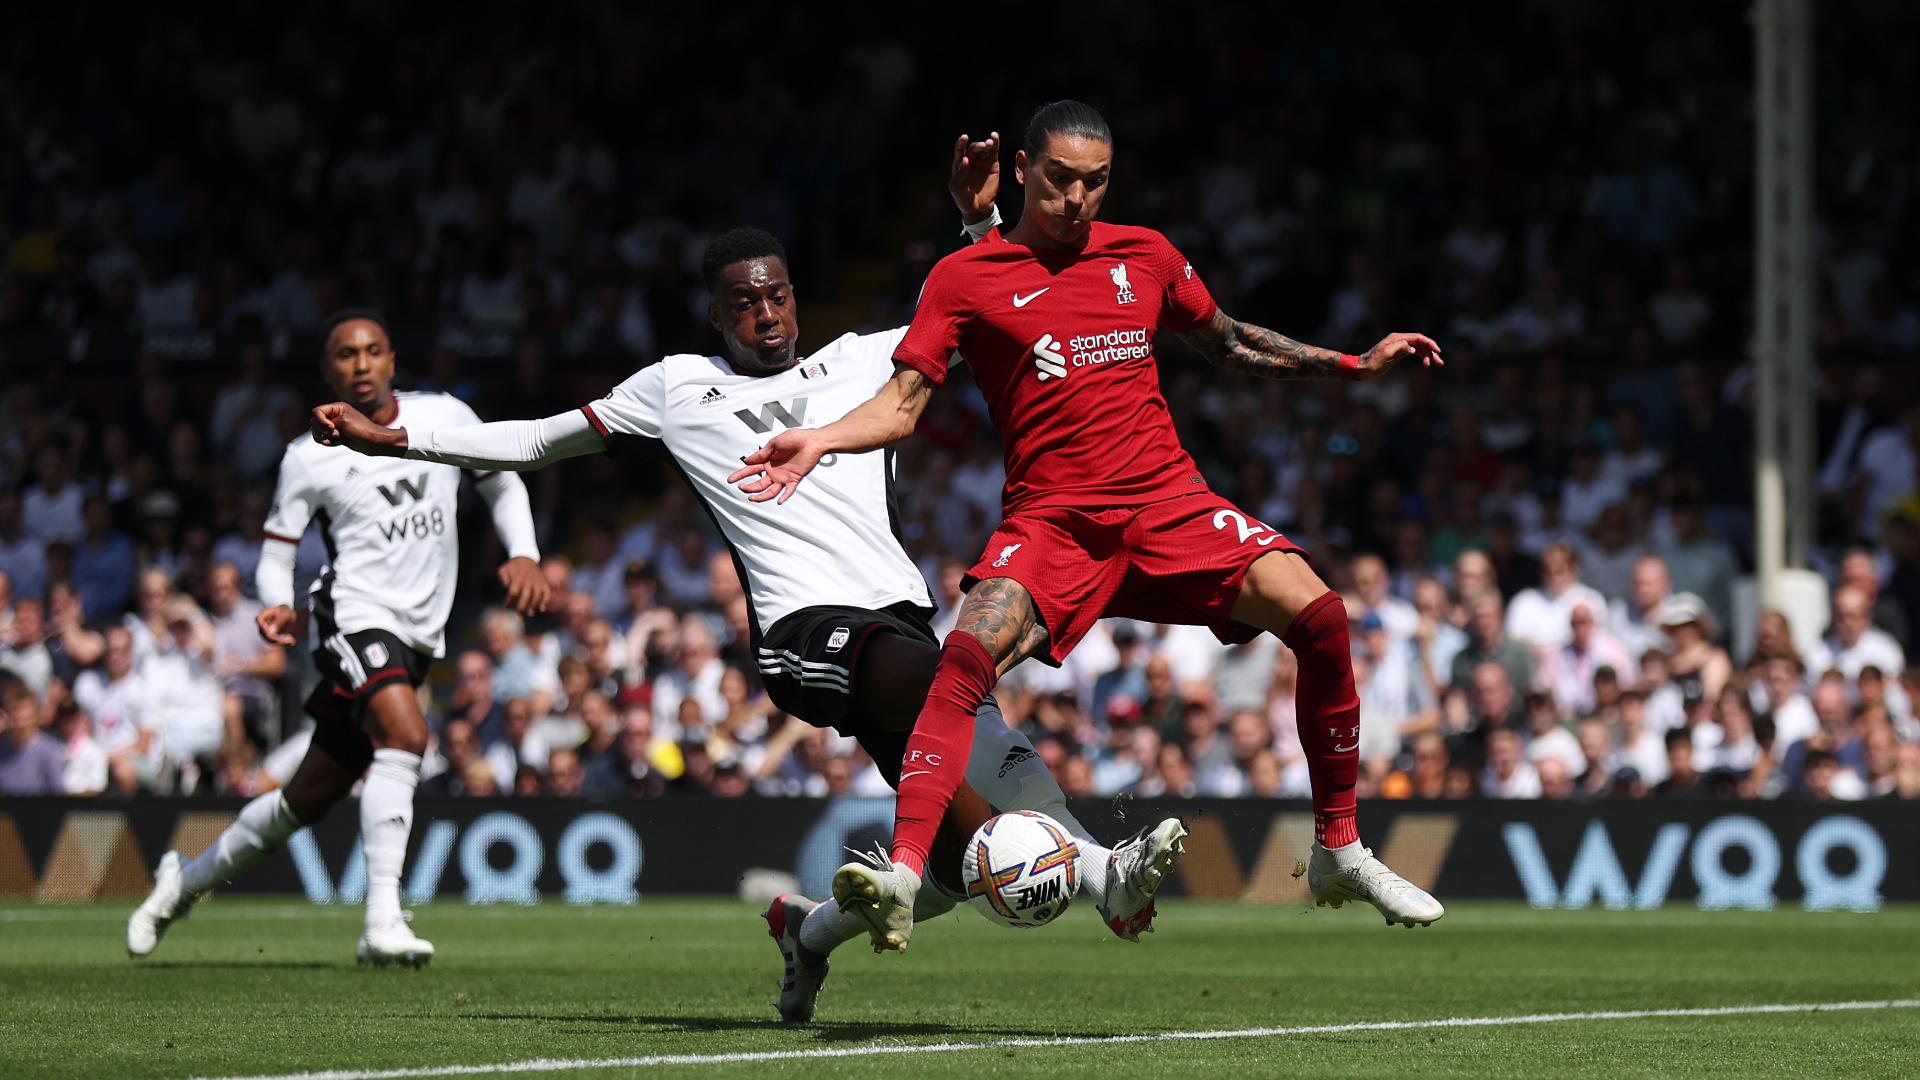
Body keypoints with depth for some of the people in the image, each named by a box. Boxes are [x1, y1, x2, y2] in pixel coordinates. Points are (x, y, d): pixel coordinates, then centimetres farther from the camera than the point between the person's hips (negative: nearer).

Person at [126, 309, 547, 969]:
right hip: (354, 613, -4)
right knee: (406, 735, -32)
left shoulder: (444, 418, 5)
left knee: (309, 799, 10)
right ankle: (382, 922, -35)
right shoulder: (309, 457, -1)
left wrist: (523, 556, 2)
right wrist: (277, 605, -16)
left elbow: (504, 484, 18)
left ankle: (186, 880, 31)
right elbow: (277, 551, 5)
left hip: (417, 635, 4)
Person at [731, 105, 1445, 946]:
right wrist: (822, 440, -20)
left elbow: (1228, 345, 29)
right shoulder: (966, 278, 4)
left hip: (1168, 504, 3)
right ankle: (903, 875, -37)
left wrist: (1359, 364, 26)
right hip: (1051, 521, -3)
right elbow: (902, 402, -1)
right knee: (966, 658, -30)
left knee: (1317, 615, -17)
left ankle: (1338, 852, -3)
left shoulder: (1144, 255, 14)